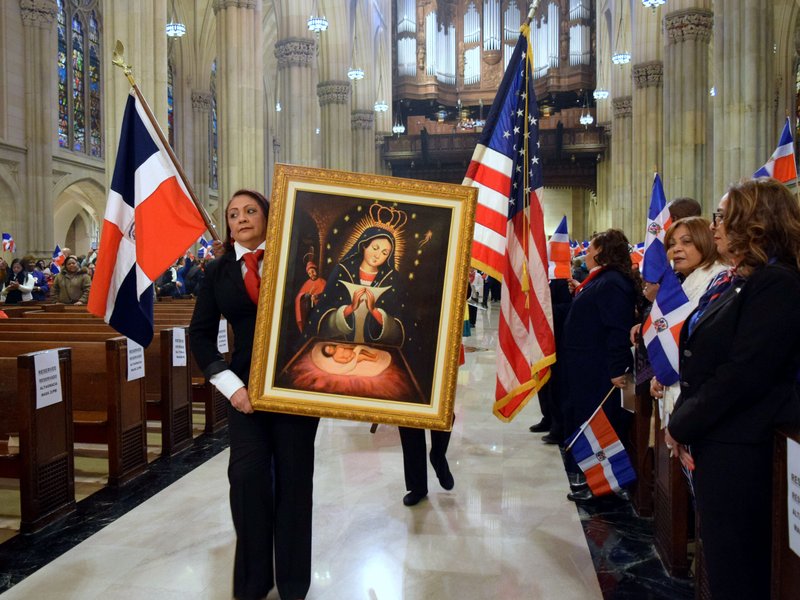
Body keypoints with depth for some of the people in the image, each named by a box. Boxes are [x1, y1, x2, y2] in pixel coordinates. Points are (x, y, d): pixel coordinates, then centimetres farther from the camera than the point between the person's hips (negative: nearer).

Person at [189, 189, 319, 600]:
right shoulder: (218, 271, 7)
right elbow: (201, 333, 6)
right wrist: (230, 384, -4)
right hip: (247, 385, 2)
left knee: (294, 477, 5)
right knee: (248, 476, -2)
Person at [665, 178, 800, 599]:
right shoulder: (729, 281, 13)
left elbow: (744, 372, -21)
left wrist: (682, 424, -12)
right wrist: (682, 422, 5)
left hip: (739, 449, -9)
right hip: (711, 441, 9)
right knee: (717, 558, 19)